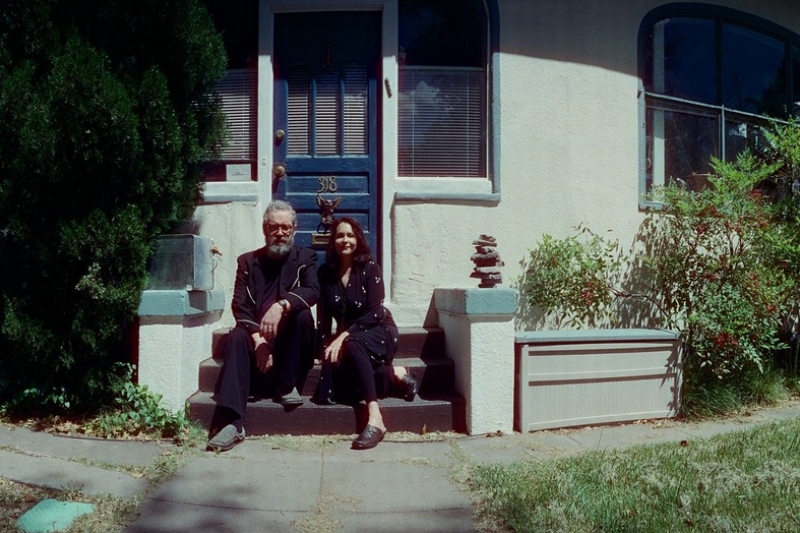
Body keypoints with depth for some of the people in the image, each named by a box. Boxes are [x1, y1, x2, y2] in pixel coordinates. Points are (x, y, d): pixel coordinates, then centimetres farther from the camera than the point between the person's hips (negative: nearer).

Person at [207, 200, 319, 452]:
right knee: (236, 338, -30)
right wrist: (258, 339, -20)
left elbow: (313, 291, -14)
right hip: (256, 337, 1)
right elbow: (240, 305, -2)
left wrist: (281, 305, -34)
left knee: (301, 312, -29)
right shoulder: (248, 261, 10)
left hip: (289, 340, -1)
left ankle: (286, 385, -14)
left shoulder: (306, 258, 6)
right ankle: (230, 422, -38)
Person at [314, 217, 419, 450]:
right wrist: (327, 346, -12)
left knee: (352, 346, -39)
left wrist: (343, 337, -25)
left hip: (378, 332, -4)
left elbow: (374, 313, -17)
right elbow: (323, 316, 1)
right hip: (348, 340, 4)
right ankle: (394, 374, -10)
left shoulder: (369, 267, -10)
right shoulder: (325, 272, 1)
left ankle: (375, 419, -43)